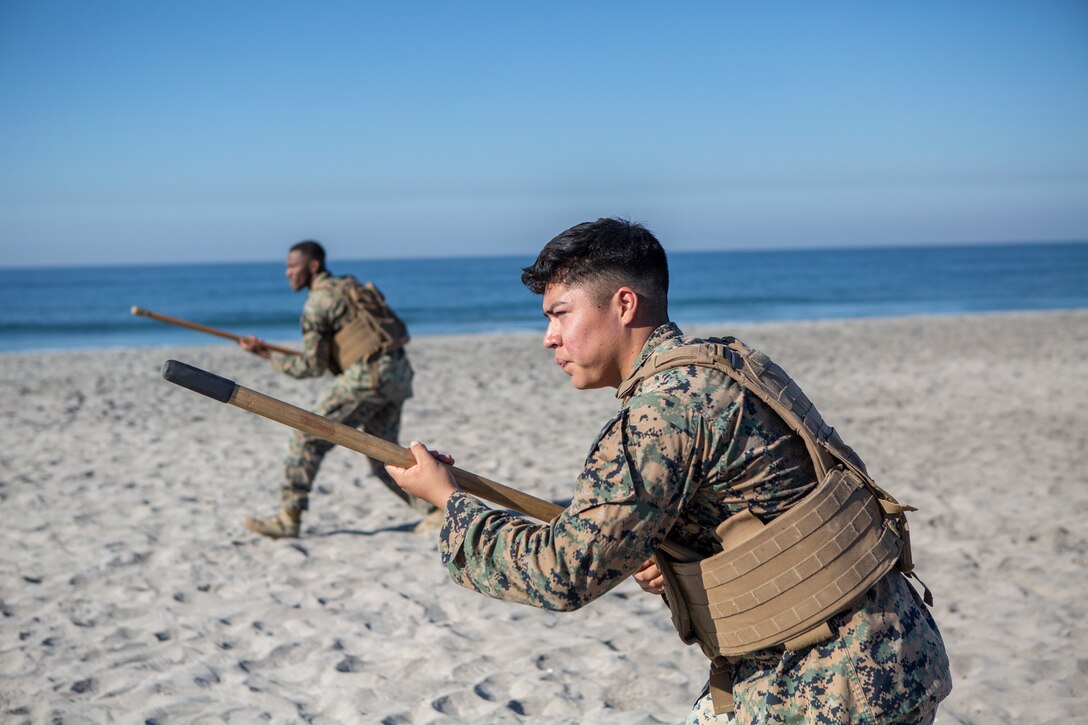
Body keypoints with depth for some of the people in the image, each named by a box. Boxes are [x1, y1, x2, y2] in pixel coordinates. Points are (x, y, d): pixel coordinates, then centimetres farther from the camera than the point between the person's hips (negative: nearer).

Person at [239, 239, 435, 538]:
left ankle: (287, 518, -2)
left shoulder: (318, 301, -4)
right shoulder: (351, 287, 22)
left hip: (368, 375, -9)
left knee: (308, 437, -2)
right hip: (400, 372, 9)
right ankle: (435, 507, 11)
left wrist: (267, 354, 5)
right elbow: (399, 330, 22)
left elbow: (312, 367, -4)